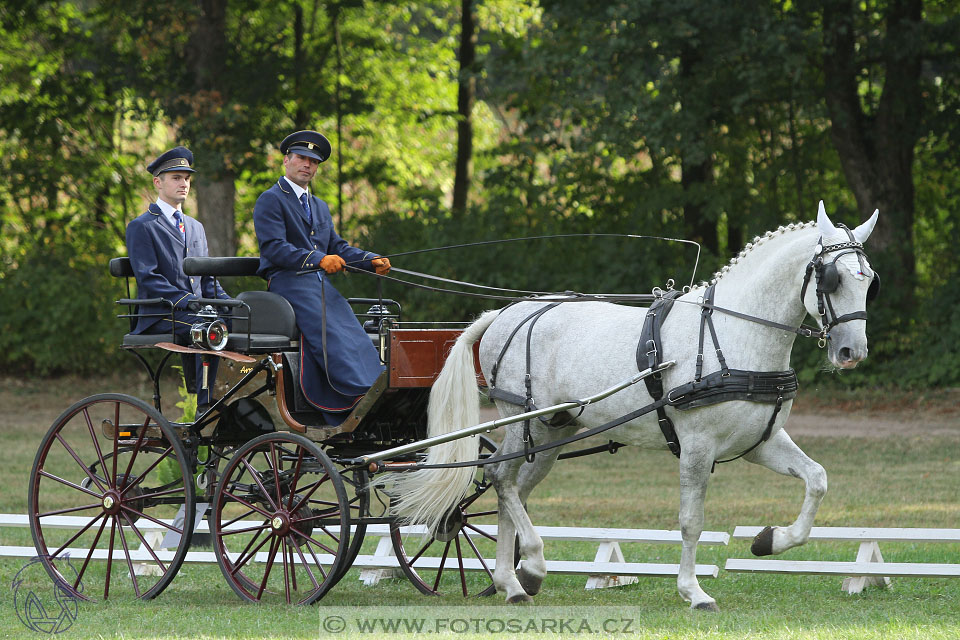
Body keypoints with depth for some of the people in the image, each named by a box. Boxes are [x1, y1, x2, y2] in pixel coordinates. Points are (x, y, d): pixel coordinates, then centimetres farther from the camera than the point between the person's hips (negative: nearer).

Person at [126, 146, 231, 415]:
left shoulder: (196, 227, 25)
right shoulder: (142, 227, 2)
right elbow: (147, 279, -8)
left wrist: (227, 302, 3)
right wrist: (187, 302, -20)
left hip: (195, 310, 6)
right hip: (160, 315, -6)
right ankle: (206, 406, -31)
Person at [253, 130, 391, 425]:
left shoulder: (320, 207, 29)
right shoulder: (271, 200, 2)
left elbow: (337, 247, 21)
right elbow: (274, 248, -11)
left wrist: (372, 260, 1)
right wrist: (318, 259, -24)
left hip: (321, 283, 7)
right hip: (288, 282, -7)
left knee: (355, 338, -16)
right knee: (331, 335, -28)